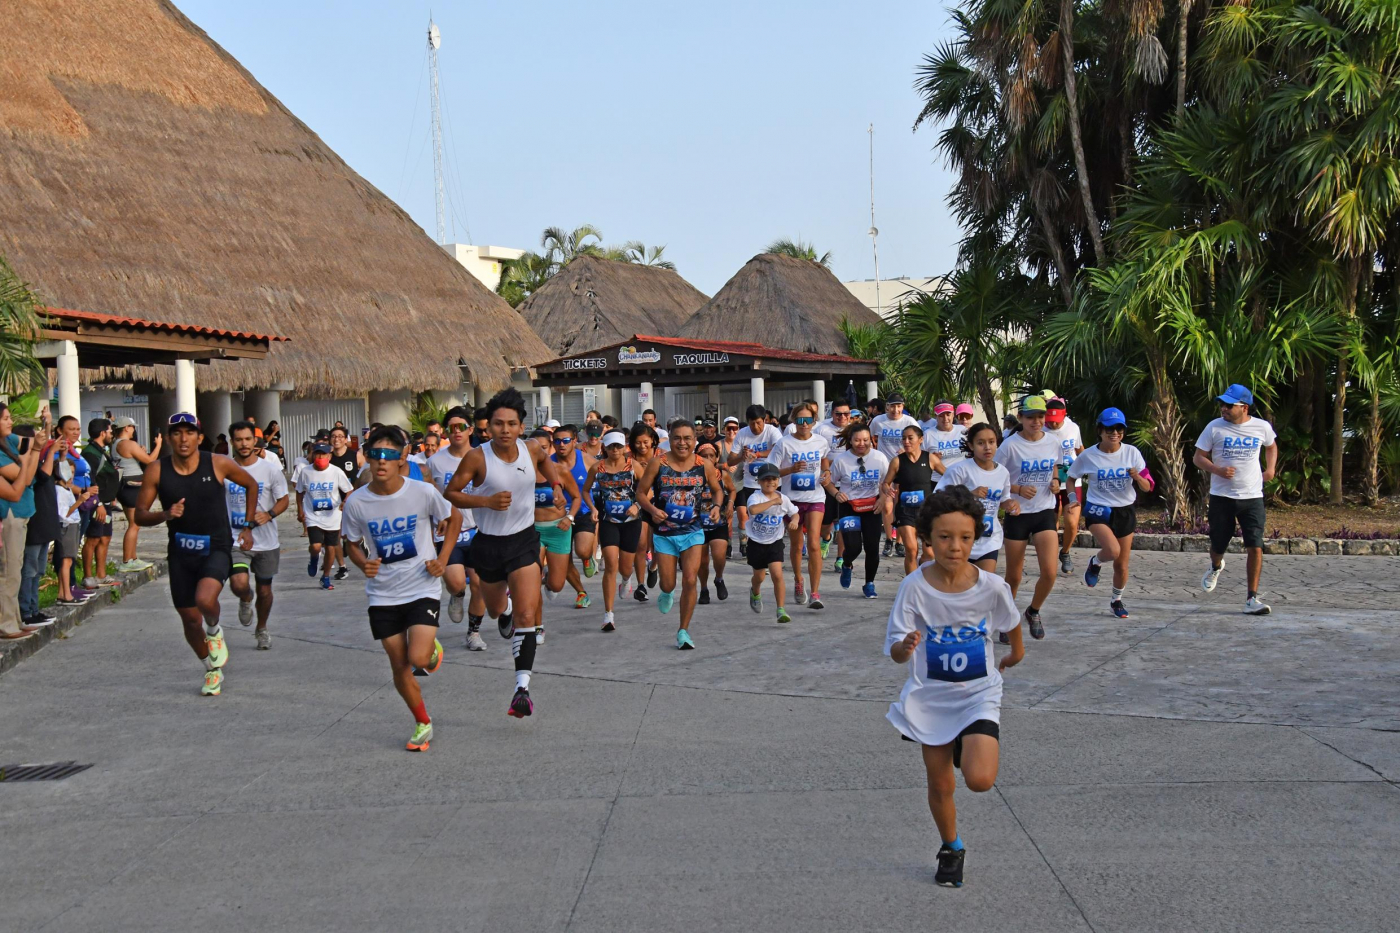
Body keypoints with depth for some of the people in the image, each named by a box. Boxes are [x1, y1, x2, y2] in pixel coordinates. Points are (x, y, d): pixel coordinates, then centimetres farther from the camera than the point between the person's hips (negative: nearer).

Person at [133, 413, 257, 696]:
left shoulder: (218, 464, -9)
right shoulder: (157, 471, -6)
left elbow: (251, 485, 9)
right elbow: (139, 516, -1)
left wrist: (248, 528, 8)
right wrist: (165, 515, -22)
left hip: (216, 548, -3)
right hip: (181, 553, 3)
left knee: (205, 599, -30)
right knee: (190, 619, 9)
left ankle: (214, 630, 6)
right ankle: (212, 669, 35)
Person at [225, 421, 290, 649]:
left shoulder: (270, 469, -4)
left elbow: (284, 499, 2)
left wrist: (269, 514, -17)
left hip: (266, 542, 1)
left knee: (264, 590, 11)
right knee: (239, 584, -22)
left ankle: (262, 629, 36)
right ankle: (246, 600, 16)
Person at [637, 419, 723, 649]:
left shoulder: (704, 466, -4)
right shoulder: (658, 463, -9)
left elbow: (717, 490, 12)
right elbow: (641, 492, -3)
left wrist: (716, 506, -8)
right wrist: (652, 509, -21)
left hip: (692, 532, 0)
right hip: (664, 533, 0)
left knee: (690, 581, -10)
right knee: (669, 584, 6)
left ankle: (683, 631, 5)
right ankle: (666, 593, 47)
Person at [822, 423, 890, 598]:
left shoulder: (880, 458, -5)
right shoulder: (841, 459, -8)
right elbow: (830, 482, 4)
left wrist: (882, 499, -9)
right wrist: (836, 493, -16)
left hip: (871, 507, 2)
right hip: (848, 506, -1)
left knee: (872, 547, 0)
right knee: (853, 548, -11)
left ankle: (869, 584, 21)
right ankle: (847, 566, 27)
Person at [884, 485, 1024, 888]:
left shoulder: (991, 586, -16)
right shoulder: (915, 586, -18)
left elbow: (1011, 621, 8)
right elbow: (895, 653, -16)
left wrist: (1017, 651, 26)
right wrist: (905, 647, -40)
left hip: (978, 693, -1)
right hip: (931, 696, 1)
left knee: (980, 780, -19)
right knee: (940, 786, 10)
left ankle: (974, 748, 17)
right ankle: (951, 848, 38)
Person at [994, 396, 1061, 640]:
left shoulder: (1053, 442, 1)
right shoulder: (1010, 445, -12)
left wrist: (1055, 482, -2)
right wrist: (1018, 489, -22)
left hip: (1045, 512, 3)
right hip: (1017, 514, -3)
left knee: (1049, 572, -11)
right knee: (1013, 577, 5)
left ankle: (1033, 612, 18)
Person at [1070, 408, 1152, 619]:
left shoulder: (1132, 453, -5)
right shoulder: (1088, 456, -8)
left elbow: (1147, 487, -5)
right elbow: (1071, 478, 7)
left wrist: (1138, 477, -26)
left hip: (1125, 511, 3)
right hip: (1098, 510, -2)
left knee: (1122, 564, 8)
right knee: (1113, 551, -28)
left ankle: (1117, 601, 34)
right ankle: (1095, 563, 8)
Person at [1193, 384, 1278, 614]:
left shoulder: (1262, 427, 1)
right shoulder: (1215, 428, -6)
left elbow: (1271, 446, 24)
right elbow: (1198, 457, -2)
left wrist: (1270, 469, 9)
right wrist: (1217, 470, -19)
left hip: (1252, 497, 0)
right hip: (1221, 497, 0)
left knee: (1255, 547, -11)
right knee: (1218, 544, 10)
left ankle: (1252, 599, -5)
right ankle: (1216, 567, 48)